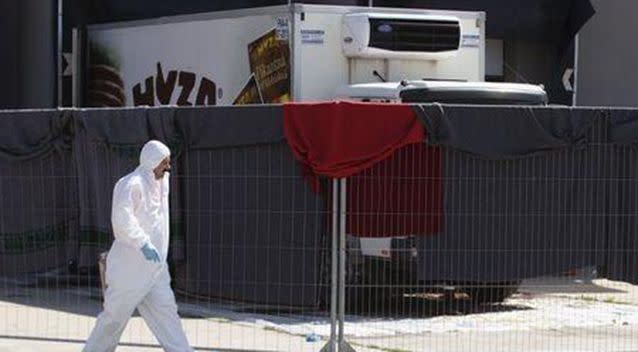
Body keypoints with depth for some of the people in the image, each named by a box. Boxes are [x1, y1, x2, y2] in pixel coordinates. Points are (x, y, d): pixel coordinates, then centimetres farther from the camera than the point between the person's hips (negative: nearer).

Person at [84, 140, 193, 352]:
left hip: (155, 269, 8)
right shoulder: (133, 184, -15)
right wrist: (143, 244, -35)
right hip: (130, 267, -8)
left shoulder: (160, 185, 14)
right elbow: (122, 218, -29)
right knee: (115, 316, 2)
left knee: (165, 310, 0)